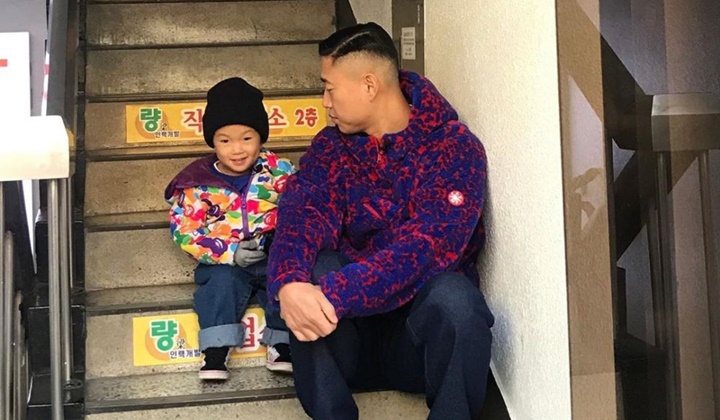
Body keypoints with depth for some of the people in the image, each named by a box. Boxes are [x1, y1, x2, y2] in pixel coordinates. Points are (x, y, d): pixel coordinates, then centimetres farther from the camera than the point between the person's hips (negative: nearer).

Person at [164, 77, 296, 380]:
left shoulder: (277, 170, -3)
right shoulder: (198, 184, -7)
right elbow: (184, 230, -9)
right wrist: (229, 252, -19)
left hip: (274, 256, 1)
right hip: (224, 261, -1)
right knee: (221, 283, -28)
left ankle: (281, 344, -9)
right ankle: (215, 352, -20)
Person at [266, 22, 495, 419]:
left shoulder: (454, 148, -11)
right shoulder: (331, 146, 3)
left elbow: (428, 245, -25)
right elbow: (302, 214, -14)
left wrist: (334, 296, -37)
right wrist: (289, 283, -37)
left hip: (422, 319, -2)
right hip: (349, 331, 3)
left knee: (452, 296, -34)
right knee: (309, 274, -26)